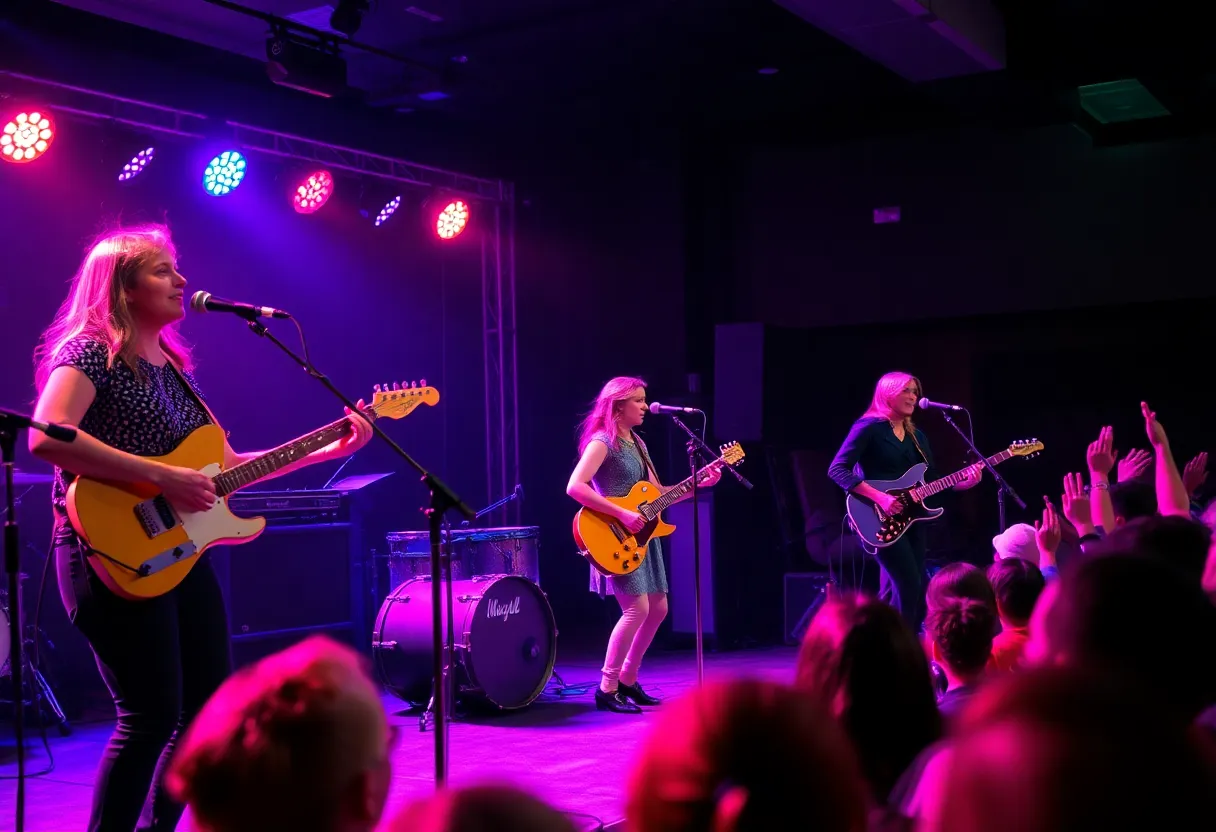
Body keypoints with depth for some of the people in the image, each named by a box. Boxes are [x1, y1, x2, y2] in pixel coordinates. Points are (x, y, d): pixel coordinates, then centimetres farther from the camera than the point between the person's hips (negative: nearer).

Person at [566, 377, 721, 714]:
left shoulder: (637, 443, 16)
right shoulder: (602, 442, -12)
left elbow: (657, 494, 16)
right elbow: (574, 487, -25)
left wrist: (699, 484, 5)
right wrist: (622, 514, -26)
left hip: (641, 536, 9)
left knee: (658, 609, 10)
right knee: (637, 609, -16)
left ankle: (627, 680, 22)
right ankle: (607, 690, -7)